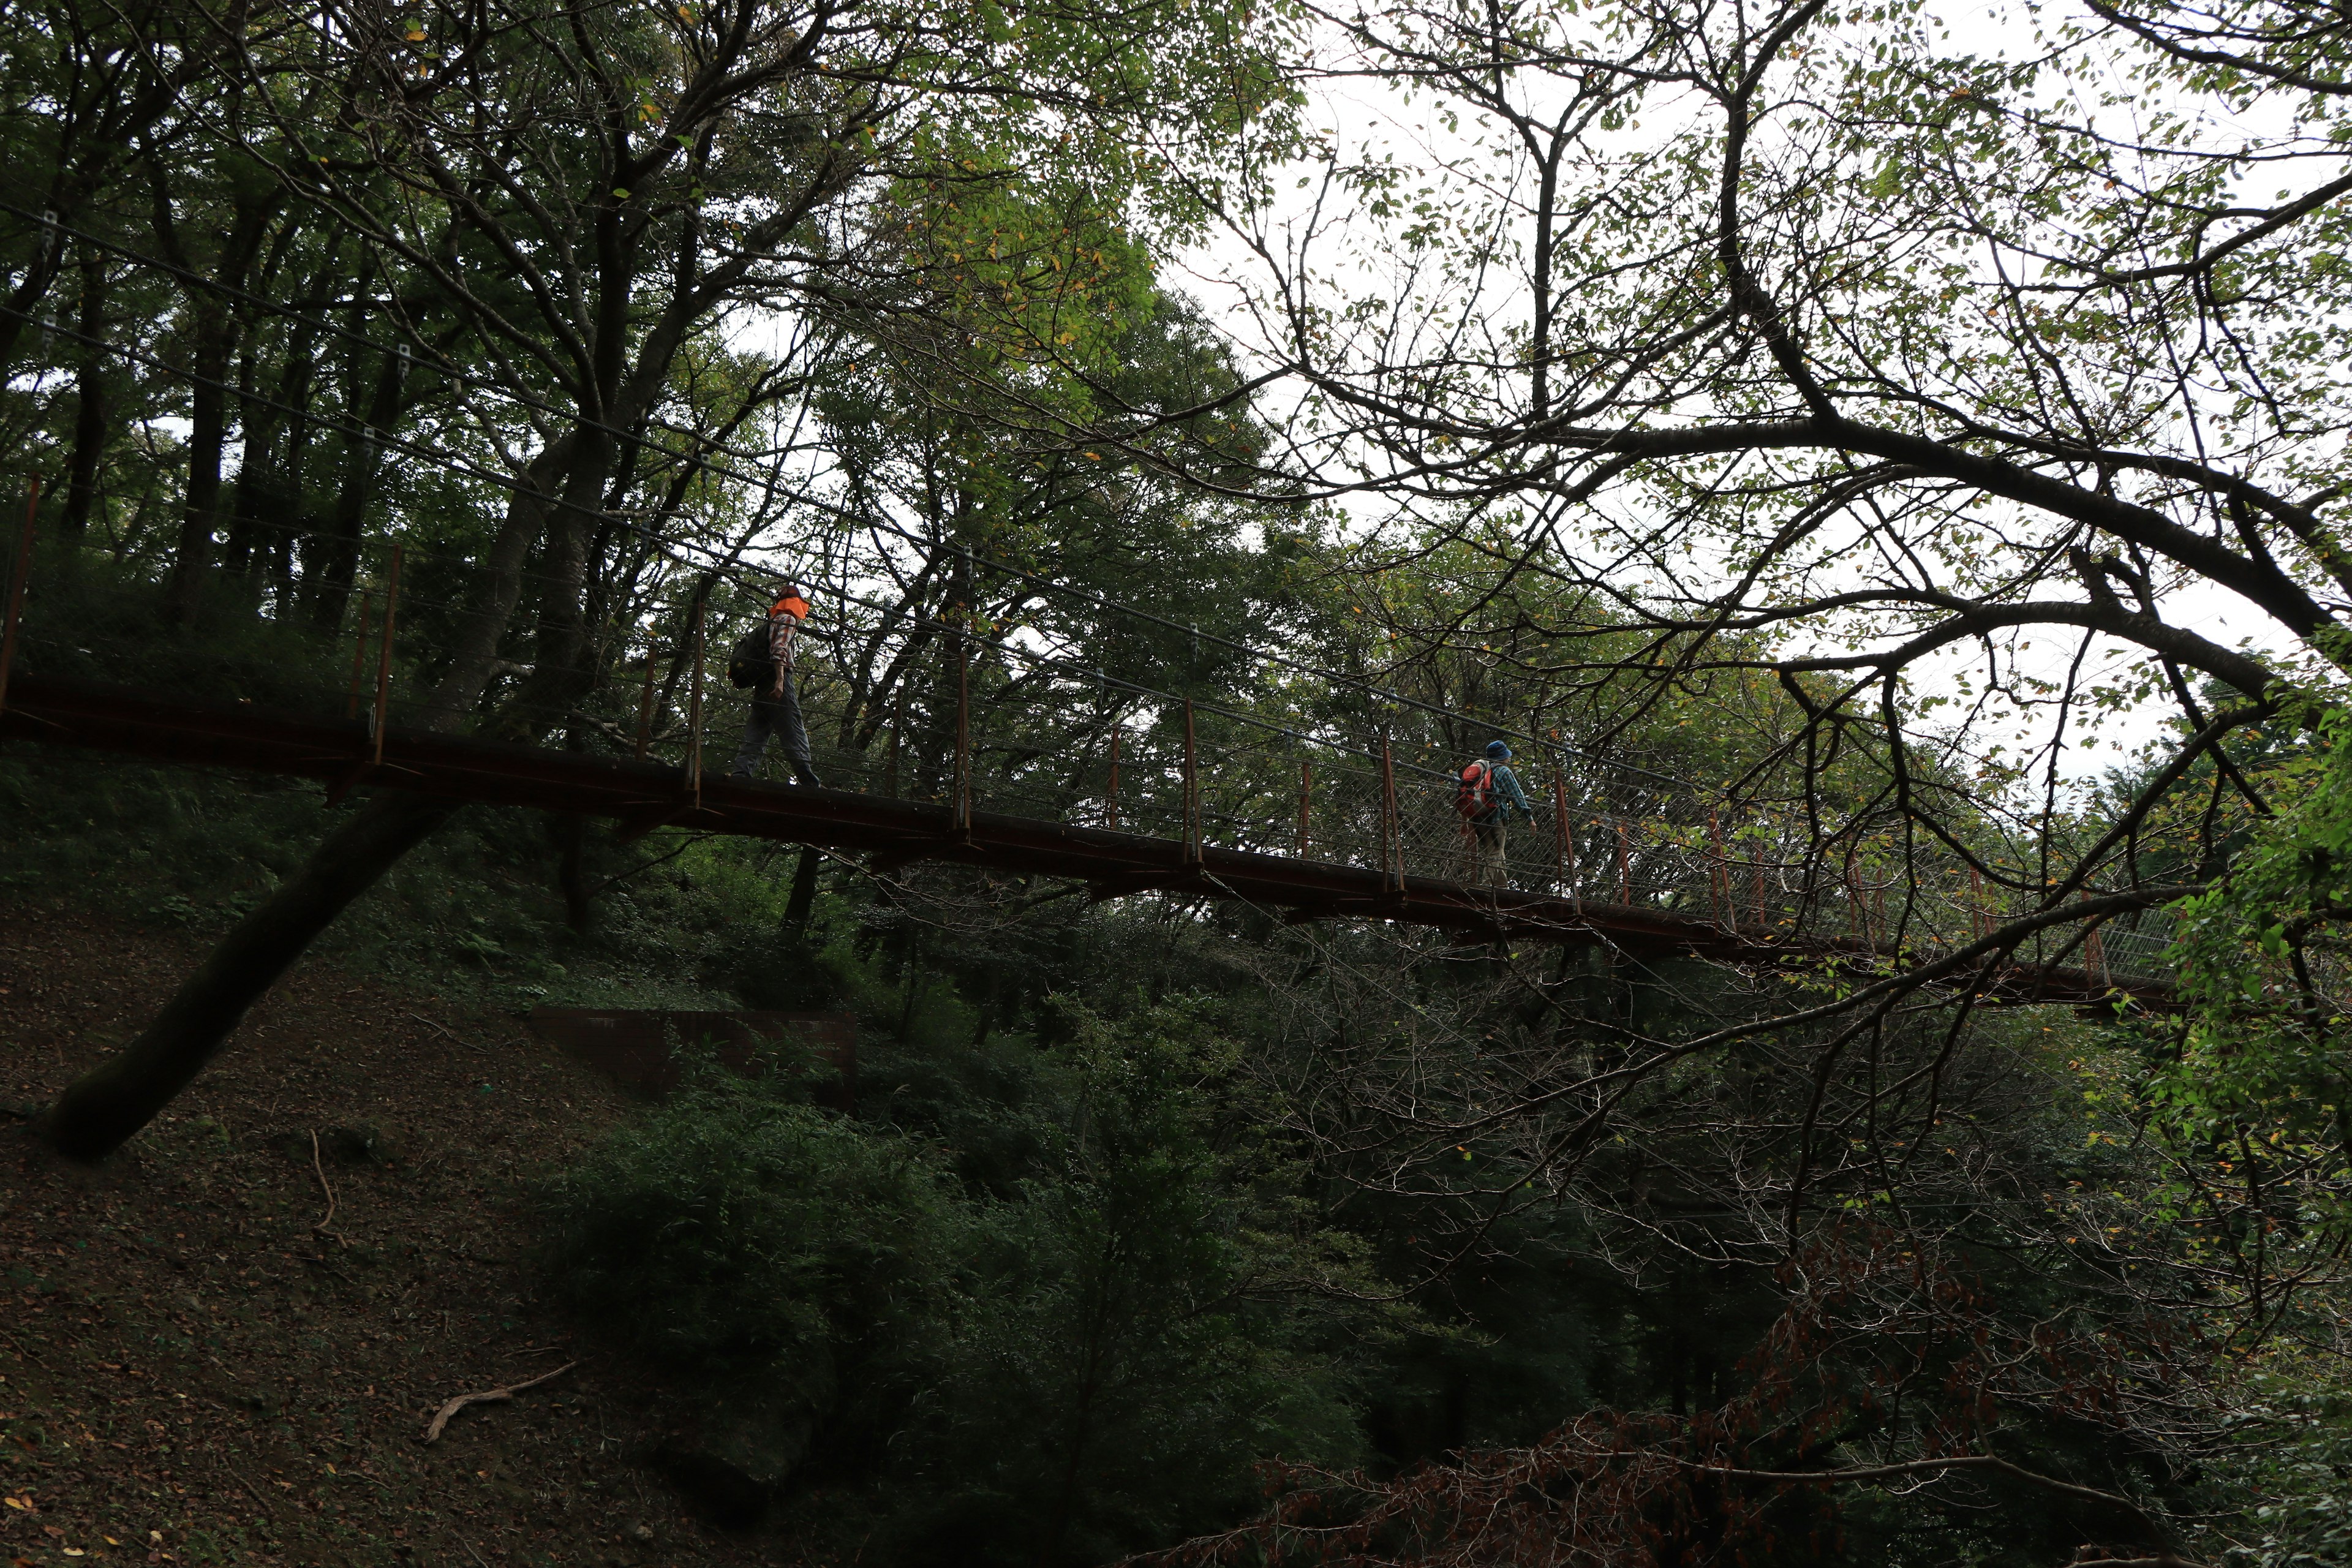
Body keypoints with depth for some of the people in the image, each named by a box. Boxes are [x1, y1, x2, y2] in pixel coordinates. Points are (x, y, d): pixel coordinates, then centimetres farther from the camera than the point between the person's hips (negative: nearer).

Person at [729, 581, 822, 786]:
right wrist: (780, 679, -24)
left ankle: (740, 774, -13)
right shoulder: (787, 619, 2)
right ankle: (810, 785, -14)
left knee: (755, 736, 2)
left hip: (761, 685, 9)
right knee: (794, 736, -11)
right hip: (779, 684, -9)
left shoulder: (774, 620, 28)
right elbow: (779, 649, -14)